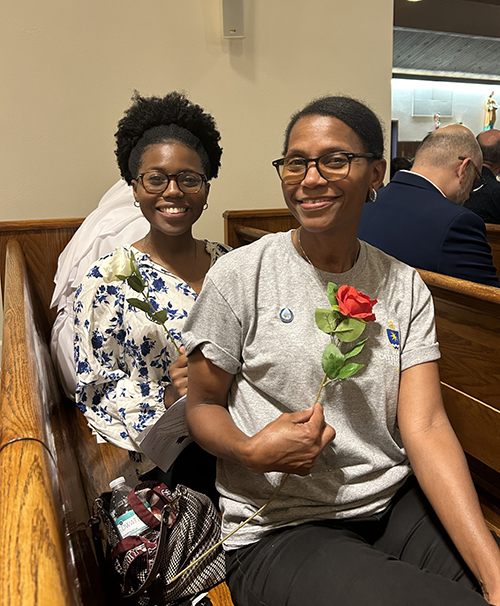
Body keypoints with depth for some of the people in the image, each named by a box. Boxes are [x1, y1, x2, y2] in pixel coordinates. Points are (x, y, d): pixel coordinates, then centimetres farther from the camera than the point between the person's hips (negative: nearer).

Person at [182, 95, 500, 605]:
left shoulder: (404, 287, 2)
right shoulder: (239, 276, -8)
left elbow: (425, 427, -5)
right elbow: (202, 404, 0)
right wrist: (252, 451, -21)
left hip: (396, 505, 4)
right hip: (280, 529, -3)